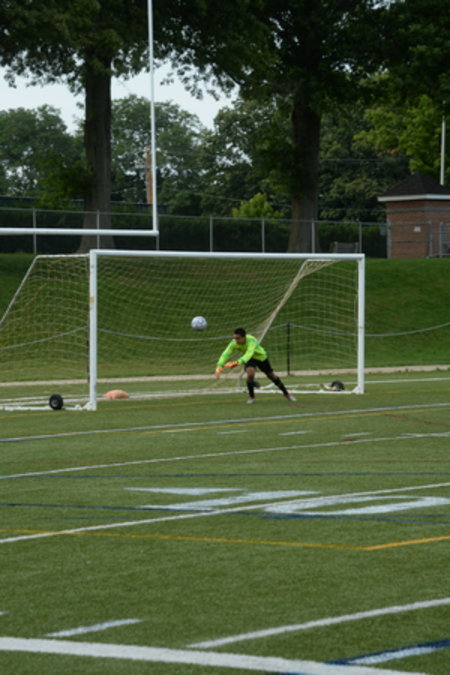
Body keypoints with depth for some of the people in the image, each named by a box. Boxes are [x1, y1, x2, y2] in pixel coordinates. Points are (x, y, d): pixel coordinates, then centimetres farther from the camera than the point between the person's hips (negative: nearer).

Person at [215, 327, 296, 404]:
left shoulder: (251, 341, -42)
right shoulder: (234, 343, -29)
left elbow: (249, 354, -57)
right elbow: (225, 354, -34)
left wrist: (238, 362, -72)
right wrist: (219, 366, -50)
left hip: (261, 357, -2)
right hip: (249, 359, 2)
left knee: (271, 376, 14)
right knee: (250, 374, -27)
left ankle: (286, 393, 37)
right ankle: (251, 397, -6)